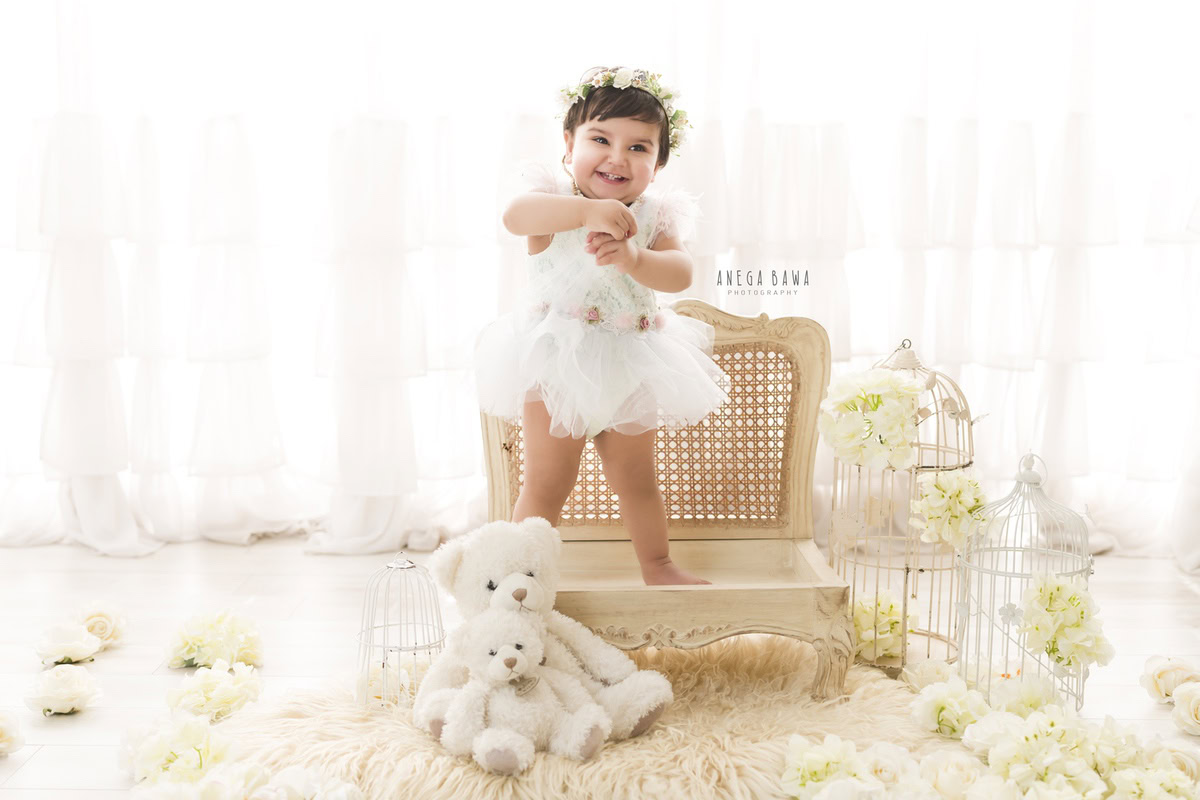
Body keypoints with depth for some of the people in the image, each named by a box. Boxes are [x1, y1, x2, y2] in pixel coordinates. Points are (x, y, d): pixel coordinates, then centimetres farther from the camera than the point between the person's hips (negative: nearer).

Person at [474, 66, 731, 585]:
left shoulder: (655, 216, -1)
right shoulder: (557, 202, -11)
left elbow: (679, 274, -17)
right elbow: (516, 215, -34)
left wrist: (634, 258, -37)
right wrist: (586, 211, -48)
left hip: (628, 367, 4)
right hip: (557, 362, -4)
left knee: (636, 478, 20)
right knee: (547, 483, 1)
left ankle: (657, 566, 37)